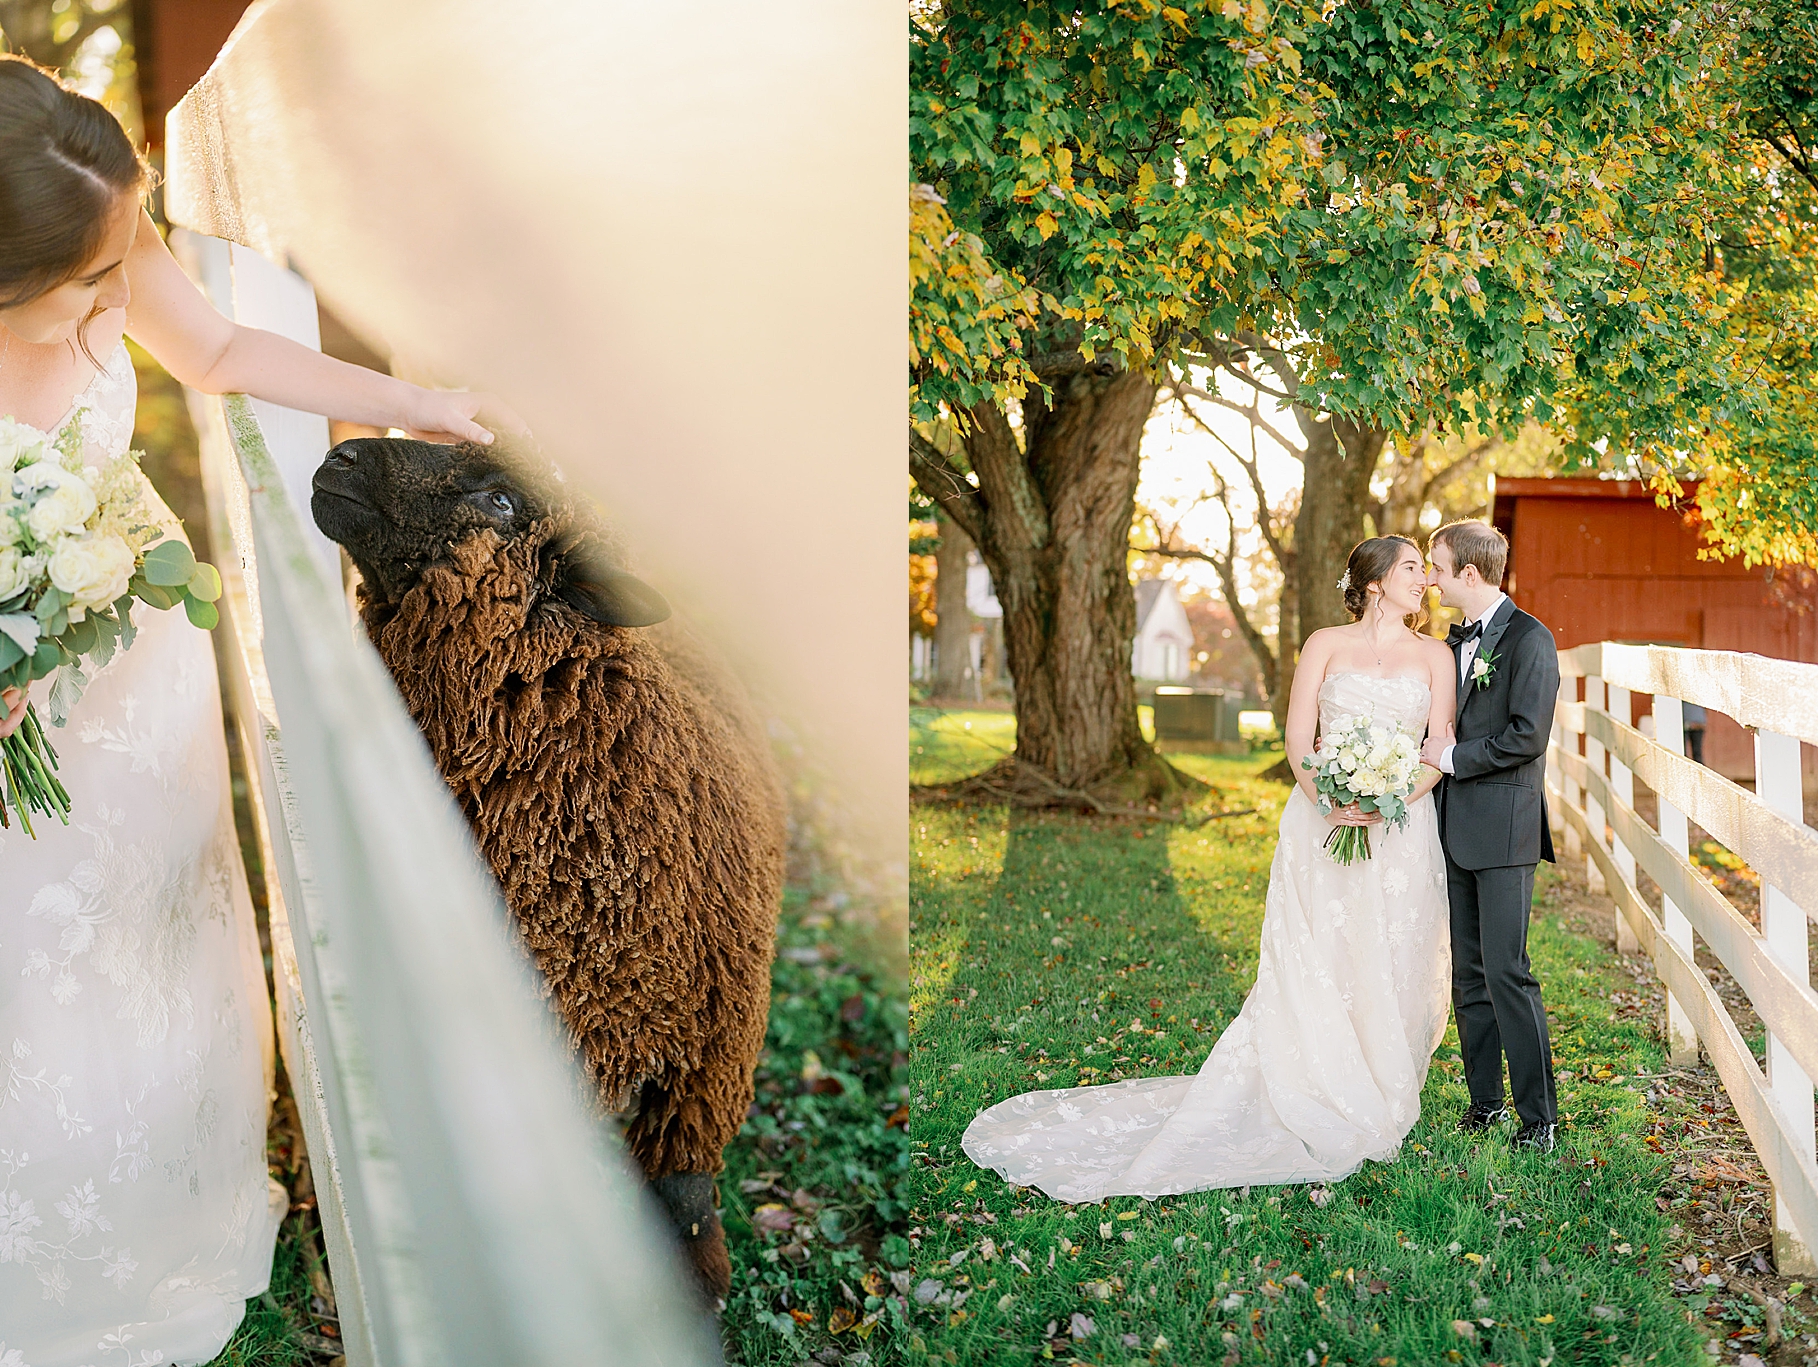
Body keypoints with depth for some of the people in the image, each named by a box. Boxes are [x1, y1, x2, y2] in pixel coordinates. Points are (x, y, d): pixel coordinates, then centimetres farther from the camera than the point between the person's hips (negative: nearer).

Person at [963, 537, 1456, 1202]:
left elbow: (1440, 747, 1)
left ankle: (1375, 1103, 18)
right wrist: (1328, 801, -17)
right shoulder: (1325, 644, 6)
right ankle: (1308, 1106, 7)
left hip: (1403, 827, 2)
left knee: (1392, 970, 3)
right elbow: (1298, 737, 0)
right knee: (1310, 967, -3)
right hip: (1323, 821, -2)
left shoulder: (1434, 655, 10)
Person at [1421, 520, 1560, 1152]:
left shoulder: (1530, 639, -10)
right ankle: (1485, 1097, 20)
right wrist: (1430, 750, 7)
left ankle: (1538, 1115, 1)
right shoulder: (1458, 639, 16)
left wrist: (1452, 757, -12)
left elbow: (1527, 736, -18)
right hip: (1459, 829, 8)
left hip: (1505, 828, -8)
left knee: (1508, 973, -8)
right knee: (1468, 972, 11)